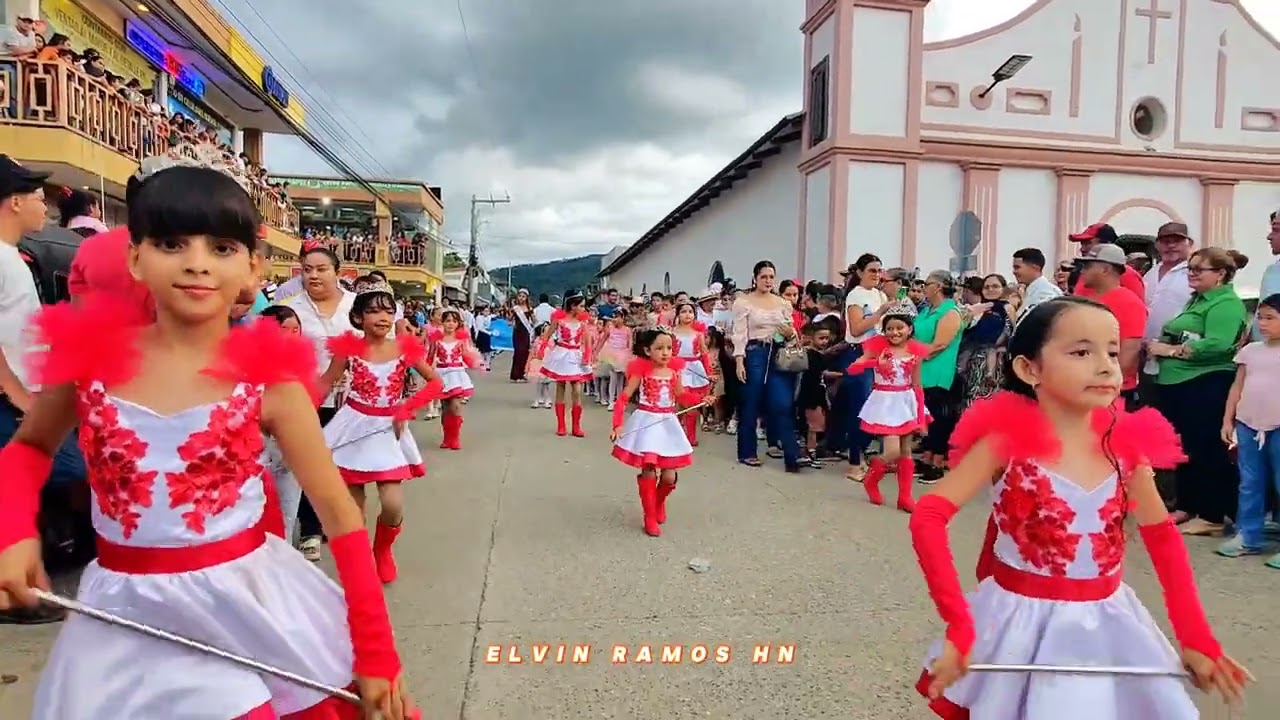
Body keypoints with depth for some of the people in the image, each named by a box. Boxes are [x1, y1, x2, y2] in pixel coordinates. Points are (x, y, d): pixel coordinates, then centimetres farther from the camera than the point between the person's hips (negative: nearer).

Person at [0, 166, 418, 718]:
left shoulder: (269, 377, -12)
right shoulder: (90, 354, -7)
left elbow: (340, 515, -10)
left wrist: (376, 652, -11)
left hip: (248, 604, -1)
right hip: (129, 619, 2)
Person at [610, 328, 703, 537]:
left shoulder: (674, 372, 2)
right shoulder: (641, 371, -10)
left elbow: (682, 397, 17)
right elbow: (624, 398, -12)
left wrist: (703, 399, 2)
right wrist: (618, 425, -21)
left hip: (667, 424, 4)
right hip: (647, 423, -4)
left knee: (669, 476, 4)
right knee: (649, 472, -5)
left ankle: (659, 502, 37)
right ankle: (650, 517, 14)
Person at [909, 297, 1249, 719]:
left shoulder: (1126, 444, -4)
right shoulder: (1008, 439, -17)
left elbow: (1162, 540, 8)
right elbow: (927, 518, -24)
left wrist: (1196, 637, 4)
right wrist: (957, 623, -29)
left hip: (1106, 626, 4)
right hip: (1023, 624, -4)